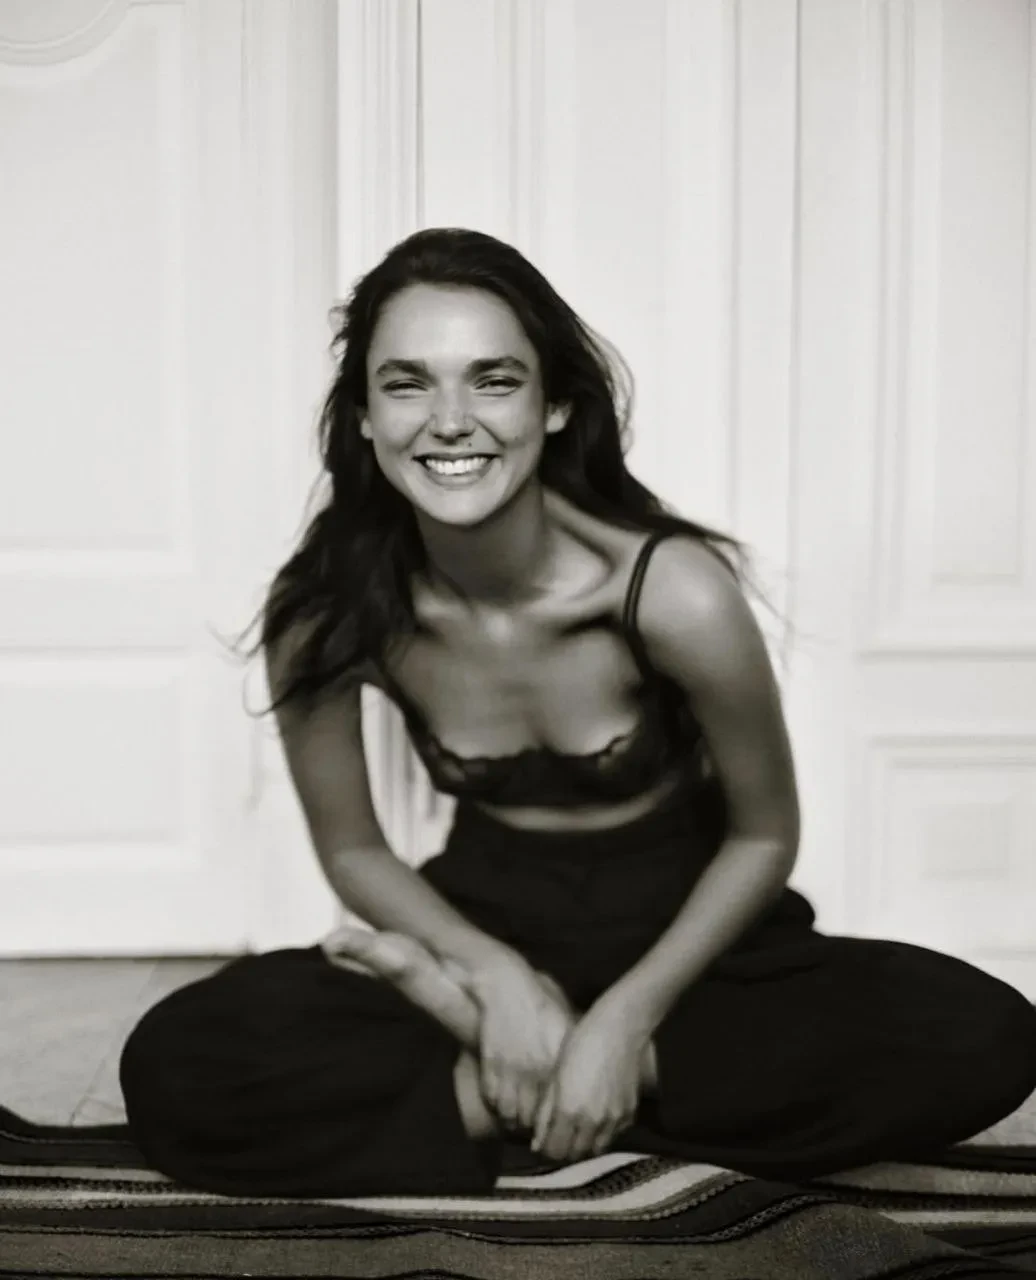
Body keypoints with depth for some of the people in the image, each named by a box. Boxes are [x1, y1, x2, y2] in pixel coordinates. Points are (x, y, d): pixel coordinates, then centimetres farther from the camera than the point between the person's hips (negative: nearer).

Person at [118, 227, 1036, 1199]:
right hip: (482, 928, 0)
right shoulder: (324, 615, -17)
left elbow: (764, 836, -10)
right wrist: (497, 973, -18)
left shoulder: (675, 594, -24)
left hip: (681, 936, 1)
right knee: (172, 1063, -22)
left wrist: (625, 1018, -17)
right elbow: (352, 849, -2)